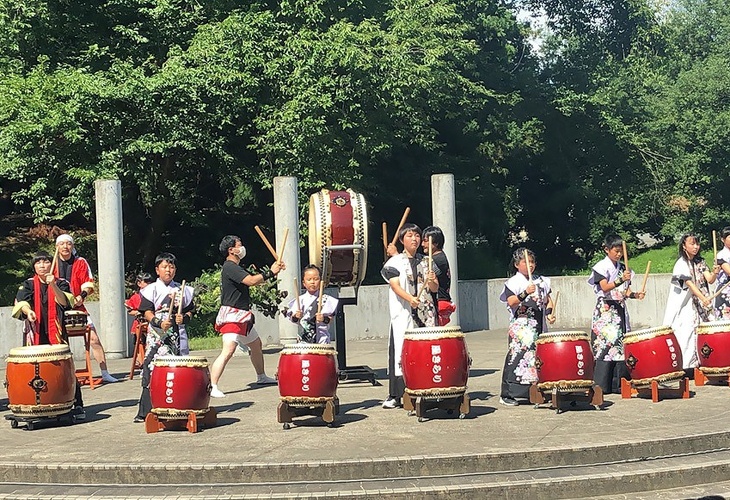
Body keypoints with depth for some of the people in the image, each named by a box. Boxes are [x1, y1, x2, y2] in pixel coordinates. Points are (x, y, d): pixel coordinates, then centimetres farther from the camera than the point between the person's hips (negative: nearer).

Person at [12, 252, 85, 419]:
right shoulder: (28, 285, 10)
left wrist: (53, 285, -23)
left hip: (56, 333, -1)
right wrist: (28, 311, -27)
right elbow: (21, 302, -6)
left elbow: (65, 302, -10)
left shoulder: (61, 283, 7)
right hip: (35, 334, 1)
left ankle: (77, 406, -4)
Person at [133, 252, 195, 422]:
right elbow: (147, 312, -4)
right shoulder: (151, 290, 4)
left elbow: (190, 311, 15)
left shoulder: (182, 290, 14)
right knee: (152, 369, -10)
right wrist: (159, 322, -20)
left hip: (178, 335, 3)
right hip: (157, 336, -3)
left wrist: (184, 318, -6)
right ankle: (146, 411, -8)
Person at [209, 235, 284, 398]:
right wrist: (270, 273, -14)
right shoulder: (230, 267, -15)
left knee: (256, 345, 23)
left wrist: (273, 271, 9)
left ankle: (261, 377, 41)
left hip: (242, 317, 11)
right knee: (228, 350, -22)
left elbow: (253, 281, 19)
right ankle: (212, 386, -26)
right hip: (232, 316, -11)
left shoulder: (236, 267, 18)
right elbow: (251, 281, -26)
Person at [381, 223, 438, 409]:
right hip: (403, 316, -4)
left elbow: (434, 289, 11)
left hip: (425, 315, 4)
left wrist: (431, 280, -13)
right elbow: (395, 285, -11)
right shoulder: (395, 262, 3)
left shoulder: (425, 262, 15)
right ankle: (395, 395, -2)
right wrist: (410, 299, -29)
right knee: (401, 352, -6)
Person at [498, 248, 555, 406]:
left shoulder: (541, 281, 15)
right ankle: (506, 395, -8)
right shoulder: (513, 283, -3)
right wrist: (525, 293, -28)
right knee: (518, 357, -11)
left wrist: (549, 313, 3)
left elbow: (548, 300, 21)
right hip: (521, 327, -6)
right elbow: (511, 302, -15)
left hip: (539, 326, 6)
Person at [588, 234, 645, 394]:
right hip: (605, 311, -6)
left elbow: (626, 292, 14)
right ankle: (601, 385, -7)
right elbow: (605, 287, -18)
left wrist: (635, 295, -6)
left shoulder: (622, 268, 14)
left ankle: (618, 383, 8)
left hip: (620, 310, 6)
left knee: (621, 346, 3)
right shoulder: (601, 267, -5)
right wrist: (621, 280, -32)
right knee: (606, 346, -10)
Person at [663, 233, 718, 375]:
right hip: (684, 306, -5)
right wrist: (703, 298, -32)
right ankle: (686, 366, -7)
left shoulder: (700, 262, 11)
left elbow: (709, 280, -1)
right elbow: (689, 283, -20)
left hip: (699, 305, 6)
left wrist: (714, 273, -24)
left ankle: (698, 363, 4)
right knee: (686, 333, -9)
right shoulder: (681, 264, -8)